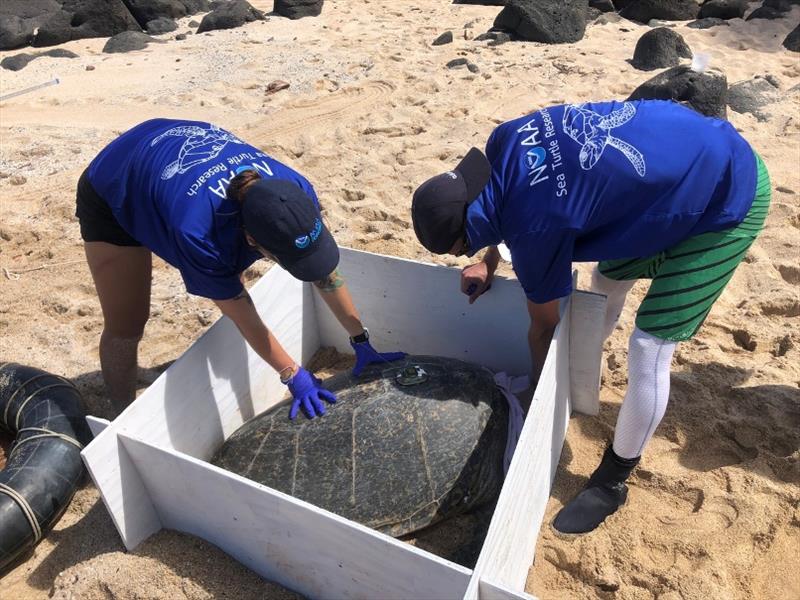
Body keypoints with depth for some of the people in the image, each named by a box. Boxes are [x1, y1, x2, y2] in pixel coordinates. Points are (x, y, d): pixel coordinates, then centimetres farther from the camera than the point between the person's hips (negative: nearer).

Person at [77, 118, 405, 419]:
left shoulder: (293, 190, -31)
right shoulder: (197, 232, -45)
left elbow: (326, 270, -18)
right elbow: (243, 315, -30)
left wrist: (361, 342, -11)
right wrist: (293, 375, -21)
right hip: (113, 194, -4)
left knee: (230, 287, 5)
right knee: (125, 329, -5)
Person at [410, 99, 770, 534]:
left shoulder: (535, 226, -30)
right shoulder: (503, 141, -11)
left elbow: (543, 324, -12)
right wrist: (489, 263, 8)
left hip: (729, 199, -9)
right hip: (700, 152, 9)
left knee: (647, 352, -9)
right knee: (607, 282, 21)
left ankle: (611, 482, 11)